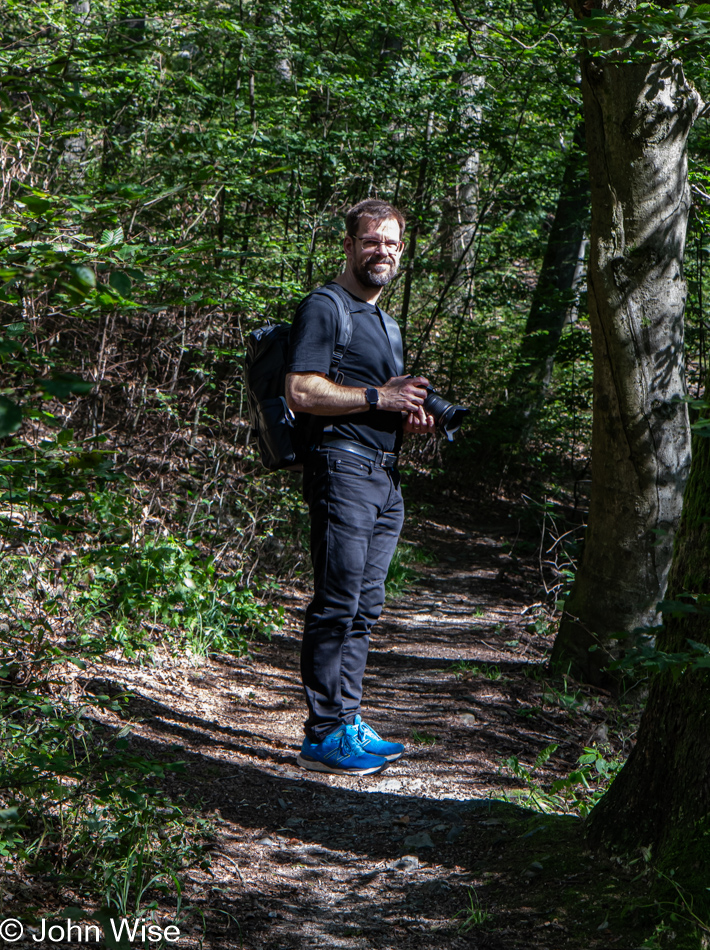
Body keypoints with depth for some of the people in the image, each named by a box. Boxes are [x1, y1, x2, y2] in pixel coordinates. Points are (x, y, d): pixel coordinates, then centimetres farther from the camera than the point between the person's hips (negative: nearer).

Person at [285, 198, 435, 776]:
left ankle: (348, 723, 16)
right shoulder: (324, 309, -4)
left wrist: (410, 415, 9)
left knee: (364, 608, 10)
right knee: (337, 605, -9)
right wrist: (377, 397, -14)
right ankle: (323, 735, -5)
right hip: (343, 467, -9)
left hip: (385, 475, 9)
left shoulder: (387, 323, 25)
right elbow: (301, 391, -15)